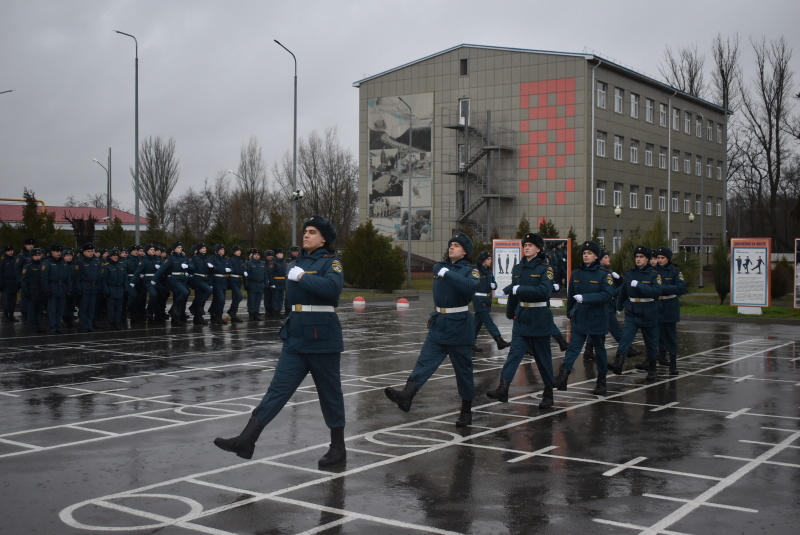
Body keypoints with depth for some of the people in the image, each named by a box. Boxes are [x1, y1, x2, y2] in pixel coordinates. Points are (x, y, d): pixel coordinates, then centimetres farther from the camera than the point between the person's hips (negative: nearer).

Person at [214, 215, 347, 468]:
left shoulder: (331, 262, -7)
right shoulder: (298, 263, 15)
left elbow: (333, 287, -29)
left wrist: (302, 277, -21)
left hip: (322, 339, -6)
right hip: (296, 338, 6)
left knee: (330, 393, 4)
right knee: (278, 388, -1)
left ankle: (338, 448, 18)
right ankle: (247, 440, -9)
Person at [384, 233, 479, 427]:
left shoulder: (470, 270, -6)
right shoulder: (438, 266, 10)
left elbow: (471, 287, -29)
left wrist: (448, 274, -29)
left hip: (459, 326, -5)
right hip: (438, 324, 5)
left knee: (463, 369, 3)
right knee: (425, 361, -12)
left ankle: (466, 411, 14)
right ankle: (406, 396, -29)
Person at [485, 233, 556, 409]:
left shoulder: (546, 268, -8)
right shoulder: (517, 269, 8)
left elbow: (544, 291, -23)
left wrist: (519, 289, -25)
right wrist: (510, 313, 25)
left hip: (539, 318, -4)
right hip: (521, 317, 4)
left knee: (543, 357, 5)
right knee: (514, 353, -8)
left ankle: (548, 393, 18)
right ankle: (503, 389, -19)